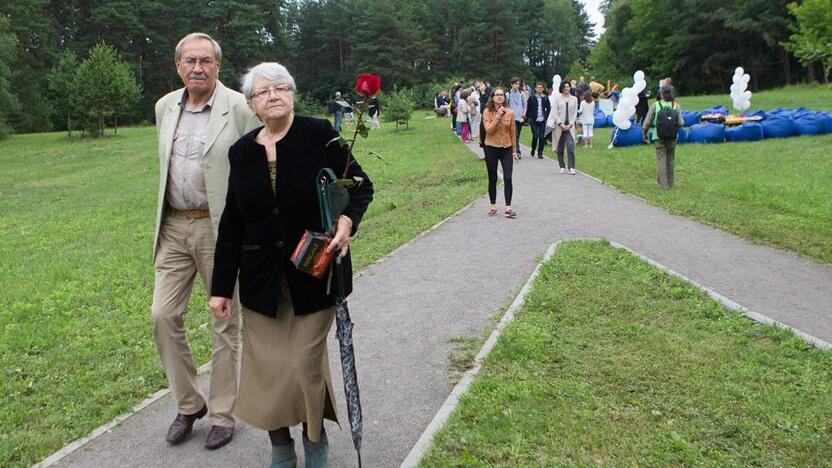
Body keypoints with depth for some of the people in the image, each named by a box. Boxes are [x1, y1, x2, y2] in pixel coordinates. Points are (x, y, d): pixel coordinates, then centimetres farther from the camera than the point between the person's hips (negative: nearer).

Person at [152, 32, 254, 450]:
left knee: (224, 322, 6)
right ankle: (188, 404, 23)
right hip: (174, 227, 5)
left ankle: (222, 414, 21)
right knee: (163, 315, 3)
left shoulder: (239, 108, -10)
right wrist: (165, 218, 19)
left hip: (220, 227, -5)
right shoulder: (165, 107, 9)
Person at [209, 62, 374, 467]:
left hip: (314, 272, -3)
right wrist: (221, 286, 7)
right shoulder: (242, 151, 5)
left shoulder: (319, 134, -6)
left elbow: (360, 186, 0)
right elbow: (231, 224, 7)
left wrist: (348, 218, -22)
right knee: (265, 366, 6)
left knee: (306, 364, 2)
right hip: (262, 280, 3)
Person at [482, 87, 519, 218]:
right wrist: (498, 116, -21)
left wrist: (514, 151, 7)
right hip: (491, 149, -1)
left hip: (506, 149, 1)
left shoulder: (510, 113, 1)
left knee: (507, 178, -9)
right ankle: (493, 206, 21)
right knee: (492, 179, 8)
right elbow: (489, 130, -16)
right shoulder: (487, 112, -4)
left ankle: (508, 207, -5)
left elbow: (512, 133, 6)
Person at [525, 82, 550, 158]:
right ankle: (533, 150, 14)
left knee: (542, 137, -1)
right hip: (534, 121, -2)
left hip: (542, 121, 2)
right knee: (535, 135, -11)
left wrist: (546, 117, 2)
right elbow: (528, 109, 5)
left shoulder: (545, 98, 6)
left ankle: (540, 153, 10)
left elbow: (548, 108, 11)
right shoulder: (531, 98, 2)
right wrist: (529, 118, -1)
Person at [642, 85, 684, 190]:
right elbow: (681, 123, -7)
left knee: (661, 161, 3)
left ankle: (663, 185, 1)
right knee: (670, 161, 15)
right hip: (672, 137, 2)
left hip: (659, 137, -2)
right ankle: (670, 183, 26)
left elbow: (647, 122, -7)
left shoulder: (656, 106, -6)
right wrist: (674, 126, 14)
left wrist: (645, 134, 7)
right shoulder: (675, 106, -2)